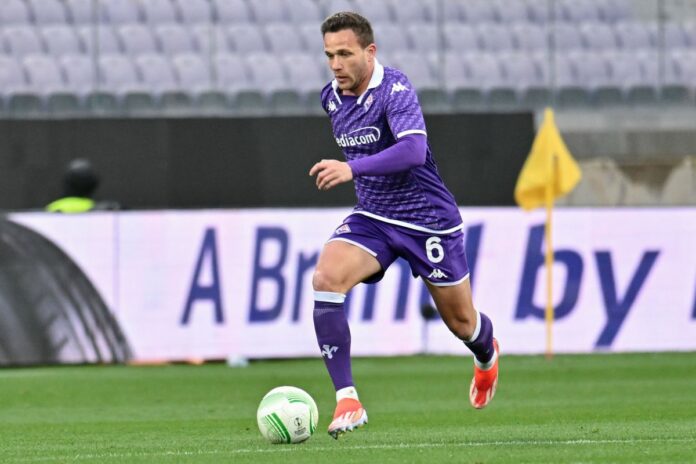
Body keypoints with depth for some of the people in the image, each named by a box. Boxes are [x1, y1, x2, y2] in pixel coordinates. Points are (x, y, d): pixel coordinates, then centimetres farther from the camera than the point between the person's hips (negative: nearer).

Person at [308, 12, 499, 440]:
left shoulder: (395, 89, -21)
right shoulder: (331, 98, 1)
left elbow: (414, 149, -38)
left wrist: (353, 169, -48)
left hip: (429, 220, -5)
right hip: (372, 219, 5)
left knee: (461, 322, 12)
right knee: (325, 280, -24)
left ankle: (487, 354, 51)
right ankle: (347, 401, -25)